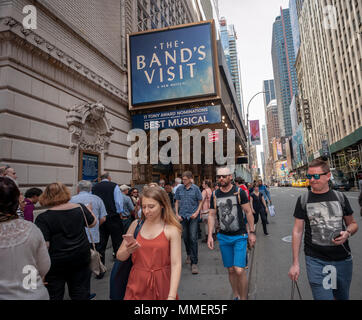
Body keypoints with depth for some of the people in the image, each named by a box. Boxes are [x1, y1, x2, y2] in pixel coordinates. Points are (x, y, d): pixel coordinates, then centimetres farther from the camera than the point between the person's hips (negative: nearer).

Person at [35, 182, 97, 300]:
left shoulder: (43, 218, -16)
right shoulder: (80, 208, -6)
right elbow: (93, 223, 10)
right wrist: (89, 209, 27)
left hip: (56, 262, -3)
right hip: (81, 257, 3)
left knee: (55, 294, 15)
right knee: (80, 291, 17)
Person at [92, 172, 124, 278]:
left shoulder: (94, 187, 5)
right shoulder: (114, 186, -5)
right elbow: (119, 201, -9)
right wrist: (120, 213, 5)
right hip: (113, 217, -3)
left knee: (100, 245, 9)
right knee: (117, 243, 8)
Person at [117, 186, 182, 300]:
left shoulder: (172, 230, -12)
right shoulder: (136, 225, -2)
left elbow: (176, 264, -15)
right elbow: (119, 257, 3)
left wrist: (171, 296, -24)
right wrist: (128, 250, -18)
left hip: (161, 286, -2)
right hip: (137, 286, 3)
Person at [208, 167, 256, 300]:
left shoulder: (239, 192, -5)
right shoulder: (215, 195, 3)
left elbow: (248, 212, 0)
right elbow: (212, 215, 7)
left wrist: (252, 232, -2)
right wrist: (210, 235, 2)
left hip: (240, 236, -3)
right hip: (223, 237, 3)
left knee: (239, 270, -10)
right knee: (231, 270, 11)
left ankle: (244, 298, 11)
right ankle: (236, 296, 30)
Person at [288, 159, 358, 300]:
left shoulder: (340, 197, 1)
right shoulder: (303, 200, -4)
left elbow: (352, 223, 12)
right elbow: (297, 231, -3)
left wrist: (347, 233, -12)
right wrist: (295, 263, -4)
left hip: (343, 260, 3)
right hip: (316, 261, -2)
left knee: (342, 296, 20)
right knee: (322, 297, -6)